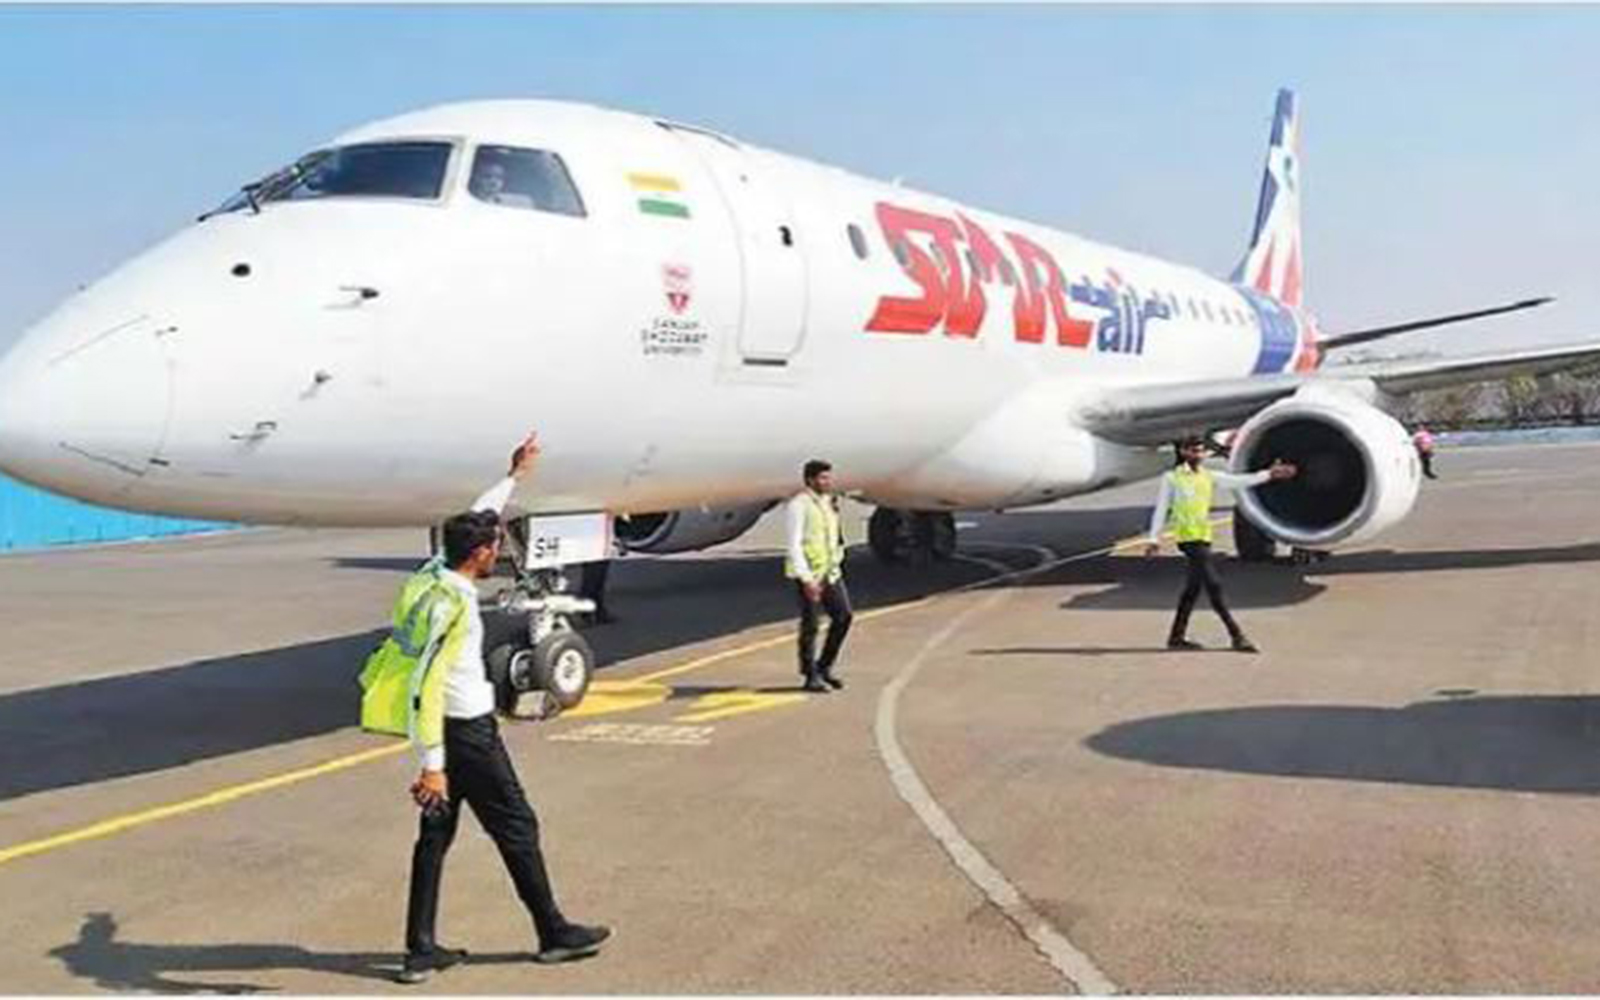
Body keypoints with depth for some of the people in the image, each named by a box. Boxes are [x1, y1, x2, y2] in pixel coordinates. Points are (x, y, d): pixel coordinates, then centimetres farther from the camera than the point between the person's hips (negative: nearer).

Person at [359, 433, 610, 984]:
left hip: (448, 728, 9)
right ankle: (554, 933, 18)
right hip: (466, 731, -9)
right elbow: (424, 689, -29)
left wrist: (513, 475, 28)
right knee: (516, 827, 5)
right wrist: (432, 765, -30)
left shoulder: (435, 572, 0)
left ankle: (421, 949, 16)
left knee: (436, 834, 11)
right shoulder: (451, 607, -25)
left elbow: (474, 520, 18)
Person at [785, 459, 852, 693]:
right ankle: (811, 676, 9)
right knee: (810, 625, -1)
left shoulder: (830, 502, 12)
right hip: (809, 573, -7)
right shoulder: (799, 505, -11)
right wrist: (807, 578, -20)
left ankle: (824, 666, 19)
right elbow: (794, 544, -16)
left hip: (831, 571, 7)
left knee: (844, 616, 5)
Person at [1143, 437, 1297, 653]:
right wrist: (1154, 538, -3)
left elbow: (1239, 481, 12)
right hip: (1188, 537, -7)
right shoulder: (1171, 479, -1)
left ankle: (1177, 636, 19)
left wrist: (1269, 474, 4)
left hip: (1204, 537, 7)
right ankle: (1236, 636, -9)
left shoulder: (1209, 476, 14)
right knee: (1213, 585, -11)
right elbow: (1161, 510, 0)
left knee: (1193, 587, 10)